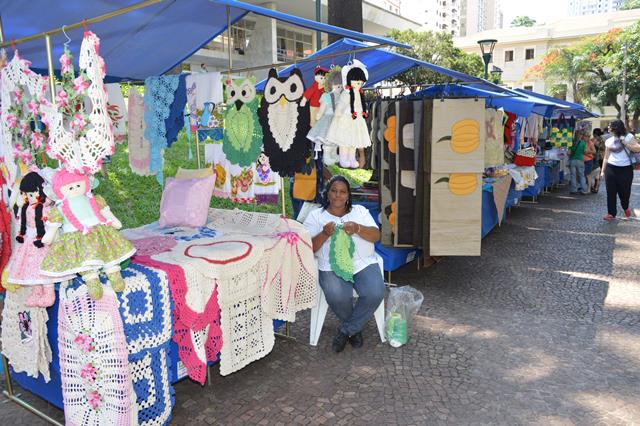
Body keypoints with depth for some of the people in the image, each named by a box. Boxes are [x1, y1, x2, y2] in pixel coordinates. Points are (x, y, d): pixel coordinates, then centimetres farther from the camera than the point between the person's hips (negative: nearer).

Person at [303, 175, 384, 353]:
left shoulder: (360, 211, 15)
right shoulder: (315, 215, 9)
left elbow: (376, 236, 3)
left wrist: (356, 228, -16)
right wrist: (325, 234, -19)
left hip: (364, 264, 2)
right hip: (332, 267, -2)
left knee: (375, 293, -27)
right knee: (338, 297, -32)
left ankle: (346, 330, -3)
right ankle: (355, 328, 3)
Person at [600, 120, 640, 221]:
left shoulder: (629, 137, -2)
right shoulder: (609, 141, 7)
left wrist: (625, 143, -17)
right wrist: (602, 171, 9)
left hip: (625, 169, -3)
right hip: (611, 169, 3)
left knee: (624, 191, 6)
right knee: (611, 192, 1)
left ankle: (626, 207, 37)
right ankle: (611, 213, 11)